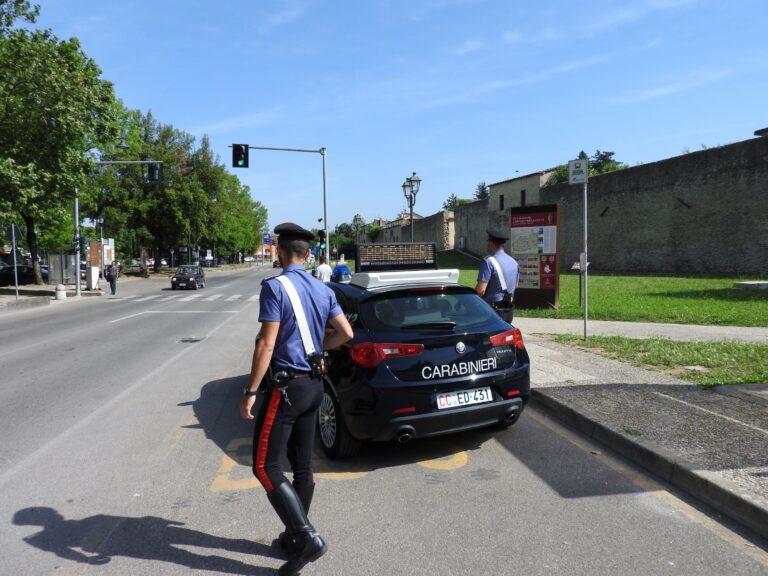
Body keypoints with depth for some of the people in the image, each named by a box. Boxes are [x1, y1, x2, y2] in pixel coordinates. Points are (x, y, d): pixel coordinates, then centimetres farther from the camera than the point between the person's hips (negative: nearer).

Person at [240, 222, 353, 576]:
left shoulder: (276, 287, -14)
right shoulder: (322, 290, 8)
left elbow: (266, 344, -19)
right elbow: (345, 333, 9)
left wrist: (250, 392, -14)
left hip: (285, 387, -8)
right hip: (314, 385, 8)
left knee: (266, 467, 0)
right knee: (302, 466, 16)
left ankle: (307, 538, -3)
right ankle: (296, 535, 27)